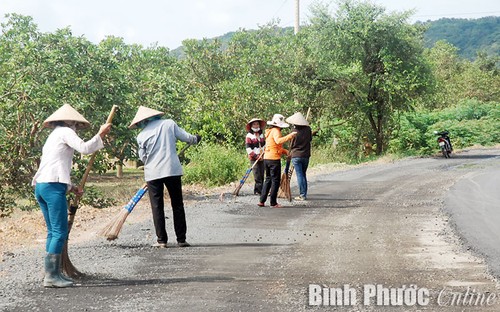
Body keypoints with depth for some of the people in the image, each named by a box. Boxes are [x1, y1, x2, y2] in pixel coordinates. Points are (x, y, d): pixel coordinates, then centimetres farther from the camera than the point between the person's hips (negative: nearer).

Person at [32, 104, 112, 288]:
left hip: (40, 185, 10)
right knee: (60, 232, -9)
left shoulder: (52, 136, 28)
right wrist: (101, 134, -2)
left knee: (53, 231, 13)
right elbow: (85, 148, -14)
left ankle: (54, 273, 14)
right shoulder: (65, 132, 1)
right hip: (53, 185, -10)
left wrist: (70, 187, 23)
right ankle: (50, 276, -12)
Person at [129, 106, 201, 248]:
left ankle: (161, 240, 3)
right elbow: (185, 137, 4)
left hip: (153, 173, -1)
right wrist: (195, 139, 26)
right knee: (177, 205, 10)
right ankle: (181, 239, 10)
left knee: (157, 207, 6)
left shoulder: (141, 136, -1)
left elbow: (143, 157, 7)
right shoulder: (169, 124, 0)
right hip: (172, 170, 1)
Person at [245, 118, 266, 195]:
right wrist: (256, 156, -14)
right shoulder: (249, 136, -3)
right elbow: (248, 148, -9)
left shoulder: (262, 135, 16)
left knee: (262, 176, 4)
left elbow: (265, 145, 25)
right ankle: (260, 190, -10)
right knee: (257, 176, -10)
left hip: (262, 159, 6)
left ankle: (257, 190, 11)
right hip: (254, 159, -6)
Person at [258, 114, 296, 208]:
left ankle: (262, 201, 16)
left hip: (266, 158, 9)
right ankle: (273, 203, 2)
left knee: (268, 179, 17)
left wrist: (286, 151, 17)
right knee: (276, 180, 0)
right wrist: (290, 136, -33)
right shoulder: (275, 131, -11)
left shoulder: (270, 131, 19)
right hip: (274, 159, -9)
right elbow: (278, 141, -32)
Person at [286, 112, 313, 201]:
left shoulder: (294, 131, -11)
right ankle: (304, 194, 17)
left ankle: (302, 195, -4)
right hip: (306, 155, 4)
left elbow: (291, 144, -2)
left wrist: (290, 153, 14)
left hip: (296, 155, -4)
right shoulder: (308, 129, -2)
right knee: (303, 174, 16)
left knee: (299, 175, -2)